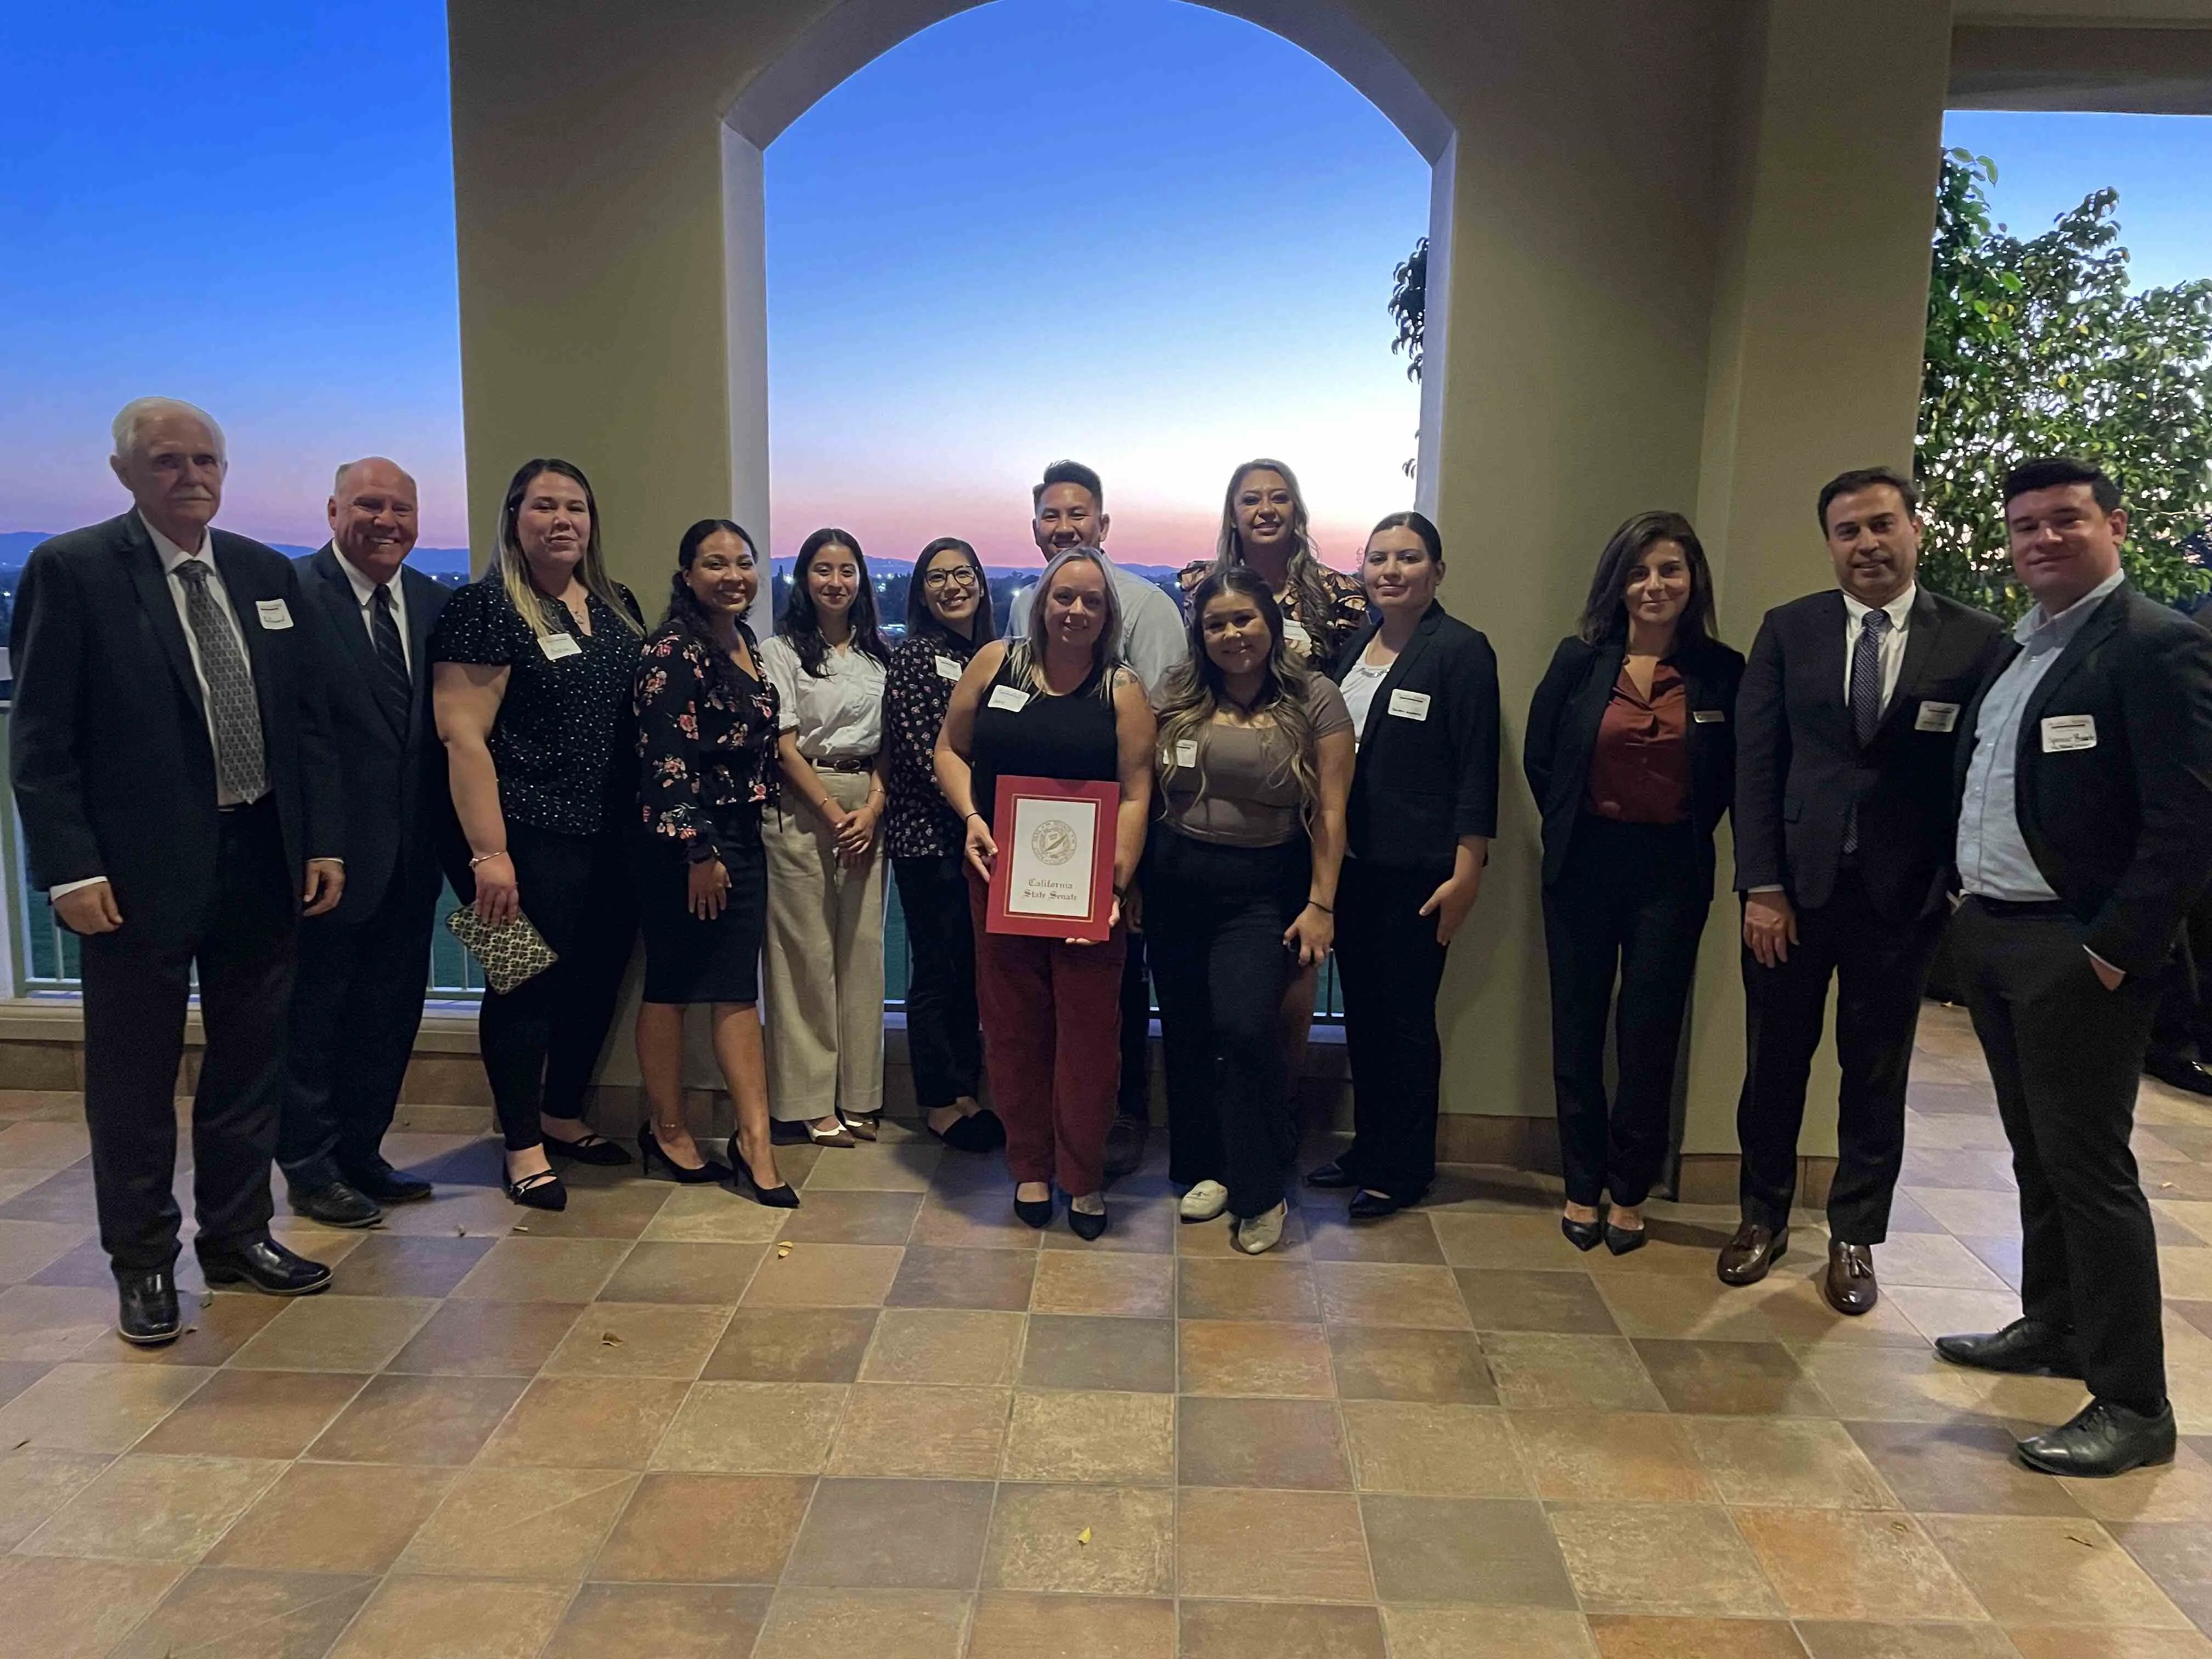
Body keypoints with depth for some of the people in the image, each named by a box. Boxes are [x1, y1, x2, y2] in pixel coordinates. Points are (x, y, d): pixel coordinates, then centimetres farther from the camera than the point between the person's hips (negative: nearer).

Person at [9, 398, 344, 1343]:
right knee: (134, 1080, 8)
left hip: (264, 862, 5)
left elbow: (306, 719, 10)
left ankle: (237, 1236, 32)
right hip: (139, 873, -5)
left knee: (250, 1064, 15)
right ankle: (143, 1263, 25)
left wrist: (324, 840, 4)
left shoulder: (268, 574, 8)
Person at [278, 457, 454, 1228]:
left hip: (412, 850, 6)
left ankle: (360, 1154, 32)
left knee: (390, 1015, 16)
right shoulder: (292, 593, -11)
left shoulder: (434, 603, 7)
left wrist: (455, 833, 2)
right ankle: (311, 1171, 24)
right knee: (315, 1014, 9)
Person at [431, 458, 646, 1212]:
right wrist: (488, 854, -20)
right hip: (529, 839, -7)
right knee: (527, 985, 3)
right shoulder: (485, 609, -10)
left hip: (610, 838, 7)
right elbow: (462, 736, -15)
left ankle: (562, 1115, 34)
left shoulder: (618, 607, 11)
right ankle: (523, 1146, 19)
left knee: (598, 979, 14)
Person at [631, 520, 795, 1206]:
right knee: (671, 983, 6)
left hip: (742, 835, 8)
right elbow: (667, 757, -18)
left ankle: (754, 1139, 8)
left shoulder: (745, 642, 12)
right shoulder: (674, 649, -13)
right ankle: (666, 1128, 21)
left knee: (737, 988, 6)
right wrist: (698, 850, -19)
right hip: (685, 840, -8)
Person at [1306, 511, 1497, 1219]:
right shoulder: (1354, 645, 11)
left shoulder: (1461, 651, -8)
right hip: (1350, 863, 6)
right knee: (1361, 1011, 14)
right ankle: (1367, 1148, 28)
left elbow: (1477, 768, -11)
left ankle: (1403, 1169, 16)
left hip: (1415, 872, -6)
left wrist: (1467, 873, -15)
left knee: (1405, 1019, 2)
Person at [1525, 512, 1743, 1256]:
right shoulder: (1579, 659, -2)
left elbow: (1733, 777, 5)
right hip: (1583, 864, 1)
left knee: (1650, 1036, 4)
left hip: (1673, 872, -1)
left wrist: (1685, 833, 3)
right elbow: (1539, 758, 6)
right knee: (1578, 1031, 7)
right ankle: (1582, 1187, 20)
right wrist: (1571, 828, 7)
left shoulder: (1722, 671, -3)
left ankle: (1630, 1192, 19)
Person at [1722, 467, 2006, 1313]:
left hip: (1902, 894, -1)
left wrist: (1960, 889, -7)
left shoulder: (1975, 640, -2)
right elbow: (1756, 762, -1)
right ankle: (1763, 1217, 29)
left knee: (1877, 1075, 11)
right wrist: (1761, 886, -7)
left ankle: (1854, 1239, 27)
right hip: (1794, 885, 1)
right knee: (1774, 1061, 11)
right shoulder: (1788, 630, 2)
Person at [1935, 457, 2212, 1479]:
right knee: (2036, 1154, 18)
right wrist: (1967, 898, 11)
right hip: (1991, 936, 8)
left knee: (2089, 1166, -3)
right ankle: (2053, 1326, 33)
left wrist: (2116, 950, -19)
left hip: (2076, 953, -8)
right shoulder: (2011, 652, 14)